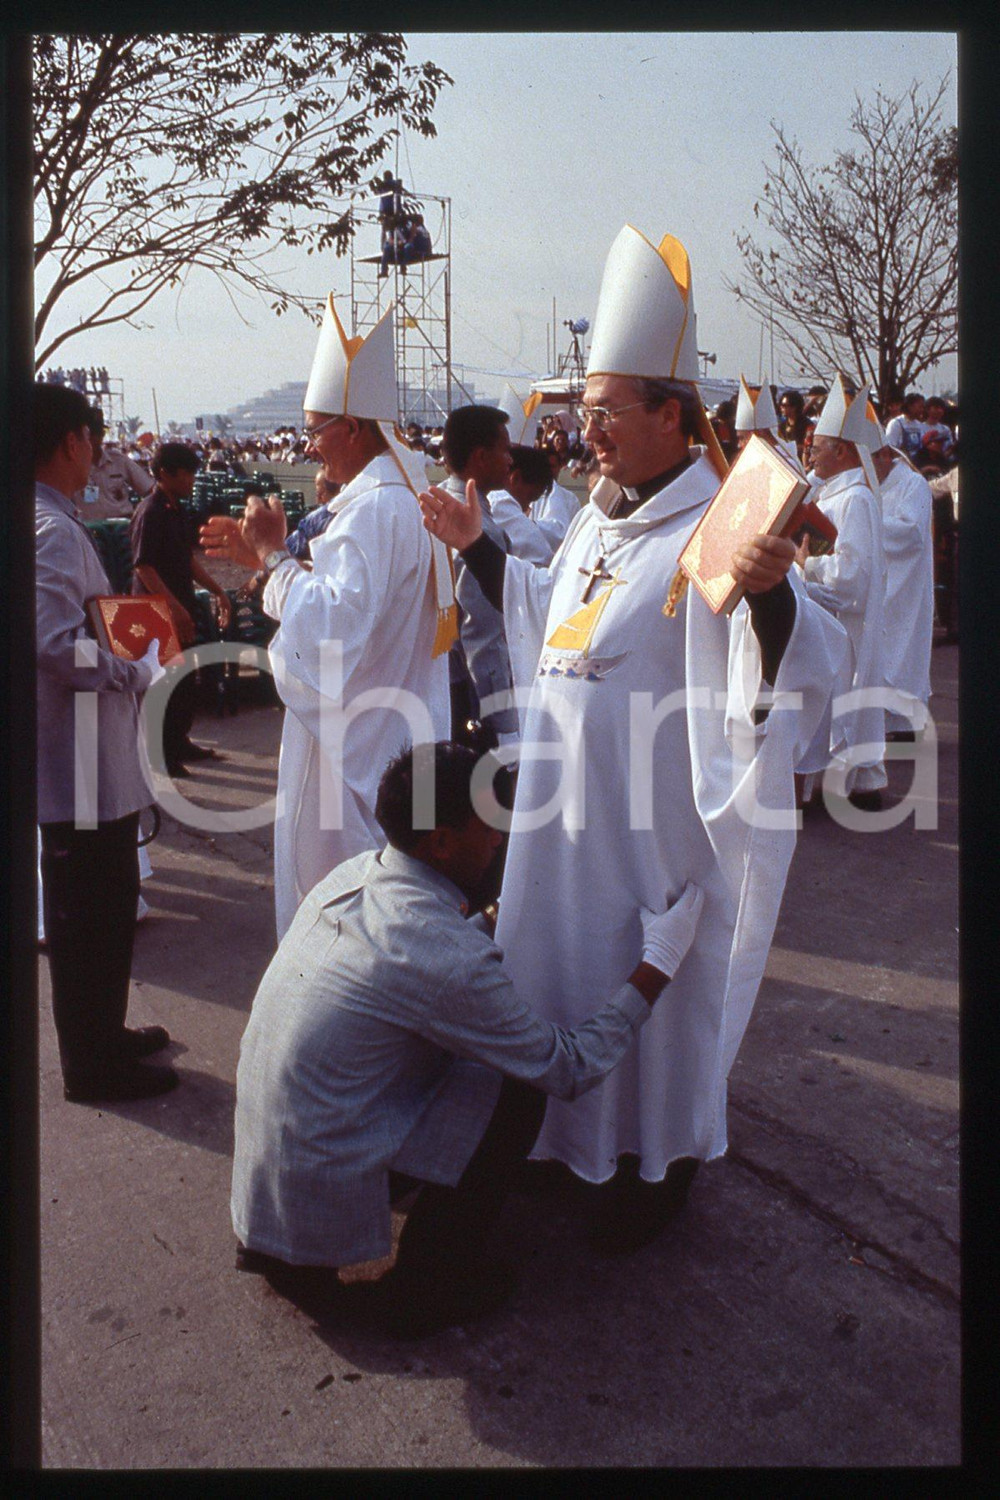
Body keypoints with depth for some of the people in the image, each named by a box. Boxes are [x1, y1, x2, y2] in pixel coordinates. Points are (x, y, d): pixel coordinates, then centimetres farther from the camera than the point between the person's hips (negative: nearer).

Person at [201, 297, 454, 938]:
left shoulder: (377, 508, -21)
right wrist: (266, 555, 12)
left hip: (355, 748, -11)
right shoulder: (407, 493, 12)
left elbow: (334, 626, -29)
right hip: (392, 736, 11)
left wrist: (275, 555, -19)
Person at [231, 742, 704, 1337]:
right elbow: (572, 1069, -13)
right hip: (322, 1193, -8)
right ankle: (428, 1283, 8)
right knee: (520, 1089, -5)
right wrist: (658, 964, -5)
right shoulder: (449, 958, -25)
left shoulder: (353, 874, -1)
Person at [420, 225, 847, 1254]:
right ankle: (579, 1127, 43)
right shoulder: (598, 519, 8)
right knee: (568, 959, 21)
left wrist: (769, 591, -52)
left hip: (654, 819, -8)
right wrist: (476, 547, 22)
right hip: (572, 804, 8)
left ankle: (661, 1163, 30)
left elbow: (804, 664, -32)